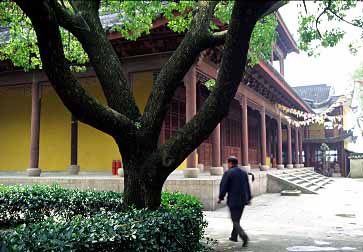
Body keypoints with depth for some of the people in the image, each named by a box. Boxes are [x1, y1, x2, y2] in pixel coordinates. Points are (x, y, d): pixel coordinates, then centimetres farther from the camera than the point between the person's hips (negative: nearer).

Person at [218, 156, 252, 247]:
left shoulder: (228, 173, -11)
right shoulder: (244, 172, 8)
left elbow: (223, 186, -10)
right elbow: (247, 186, 11)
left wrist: (220, 198, 1)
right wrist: (249, 198, 17)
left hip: (233, 200, -6)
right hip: (243, 200, 6)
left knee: (235, 221, -1)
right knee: (237, 219, 20)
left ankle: (244, 236, -19)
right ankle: (234, 236, 30)